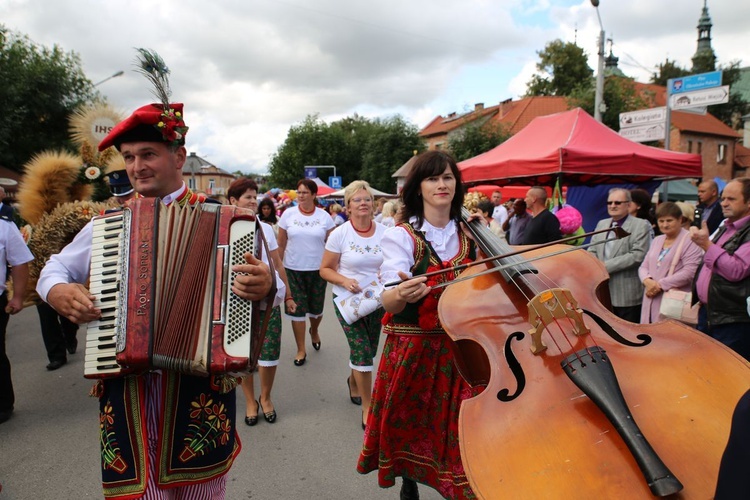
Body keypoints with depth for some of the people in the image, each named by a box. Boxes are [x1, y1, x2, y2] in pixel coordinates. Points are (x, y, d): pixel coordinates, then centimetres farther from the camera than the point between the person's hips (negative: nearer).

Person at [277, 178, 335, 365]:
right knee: (297, 309, 2)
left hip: (317, 269, 0)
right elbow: (281, 245, 3)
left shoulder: (324, 216, -2)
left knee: (316, 308, 12)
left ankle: (314, 332, 46)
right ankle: (301, 349, 17)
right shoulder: (288, 214, -2)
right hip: (293, 269, 0)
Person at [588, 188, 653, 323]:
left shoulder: (641, 225, -4)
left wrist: (606, 266, -18)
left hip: (627, 296, -5)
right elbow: (592, 251, 14)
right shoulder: (601, 224, 16)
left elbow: (637, 256, -15)